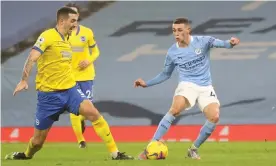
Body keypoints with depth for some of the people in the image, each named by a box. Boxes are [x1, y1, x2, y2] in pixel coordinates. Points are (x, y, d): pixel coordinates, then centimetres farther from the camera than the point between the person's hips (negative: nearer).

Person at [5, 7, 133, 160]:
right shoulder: (48, 36, -11)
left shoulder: (66, 38, 12)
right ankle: (27, 155, 38)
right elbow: (32, 58, -21)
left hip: (70, 89, 5)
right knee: (38, 140, 3)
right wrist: (24, 80, -29)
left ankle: (115, 153, -17)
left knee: (93, 112, -20)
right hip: (49, 93, -5)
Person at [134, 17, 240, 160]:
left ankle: (193, 149, 0)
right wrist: (146, 84, 6)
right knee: (175, 109, -31)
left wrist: (230, 43, -45)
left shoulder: (202, 42, -5)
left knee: (214, 117, -21)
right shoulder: (172, 52, 1)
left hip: (205, 87, 1)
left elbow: (219, 43, -21)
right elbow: (166, 74, 16)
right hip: (187, 85, -1)